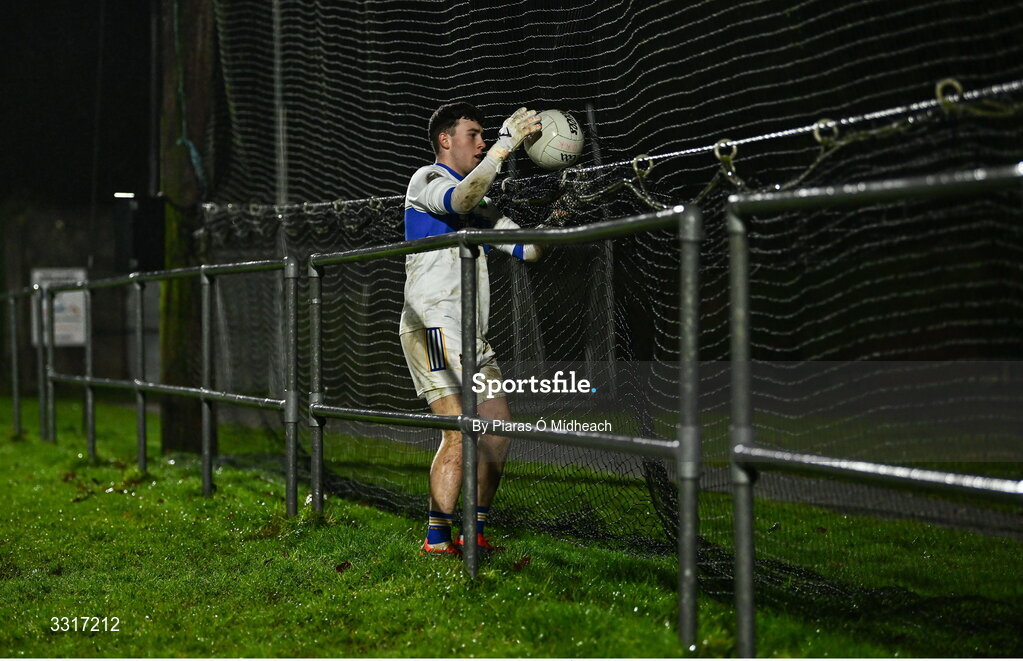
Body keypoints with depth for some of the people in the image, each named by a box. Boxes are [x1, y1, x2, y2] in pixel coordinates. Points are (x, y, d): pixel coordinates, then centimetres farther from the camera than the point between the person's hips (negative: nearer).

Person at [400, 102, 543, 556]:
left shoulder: (480, 206, 25)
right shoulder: (426, 180, -1)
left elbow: (526, 248, 23)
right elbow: (460, 198, -25)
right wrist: (505, 144, -23)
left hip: (472, 333, 9)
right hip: (433, 326, -9)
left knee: (498, 430, 4)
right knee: (460, 434, -16)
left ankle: (475, 534, 11)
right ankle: (437, 539, -12)